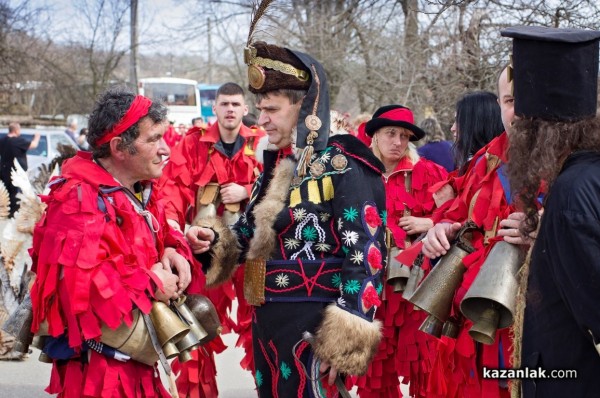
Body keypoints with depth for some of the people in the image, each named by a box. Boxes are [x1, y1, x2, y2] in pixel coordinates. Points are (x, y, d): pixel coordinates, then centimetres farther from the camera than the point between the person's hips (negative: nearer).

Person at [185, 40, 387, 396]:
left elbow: (365, 254, -18)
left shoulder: (342, 166, -14)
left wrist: (346, 337, -22)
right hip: (266, 318, 8)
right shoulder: (277, 165, 12)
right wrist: (214, 241, 0)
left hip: (310, 323, -8)